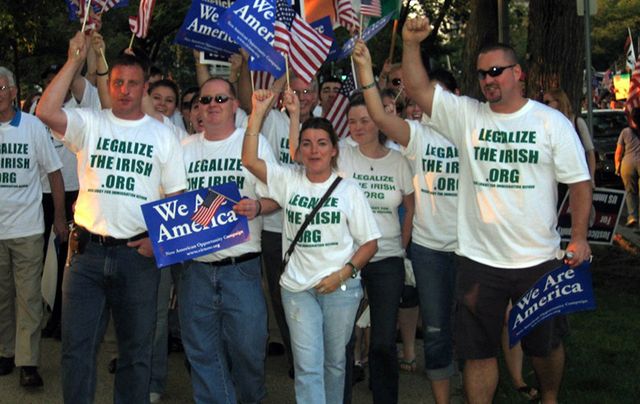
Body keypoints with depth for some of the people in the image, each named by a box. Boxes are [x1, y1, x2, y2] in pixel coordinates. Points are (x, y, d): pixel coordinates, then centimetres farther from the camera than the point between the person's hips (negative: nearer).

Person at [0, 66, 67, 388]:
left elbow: (54, 173, 4)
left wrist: (59, 217, 3)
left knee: (28, 296, 0)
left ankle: (28, 362, 5)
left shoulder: (33, 126, -1)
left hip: (27, 228, -1)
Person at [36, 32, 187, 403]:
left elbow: (176, 196, 6)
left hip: (139, 252, 0)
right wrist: (75, 60, -12)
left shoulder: (162, 135, 6)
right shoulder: (89, 124, 4)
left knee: (136, 349, 11)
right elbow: (46, 111, -16)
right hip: (88, 250, 0)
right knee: (77, 346, 4)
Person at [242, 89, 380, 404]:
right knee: (307, 366, -4)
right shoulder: (289, 181, 4)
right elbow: (249, 160, -9)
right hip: (297, 288, 0)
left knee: (335, 361, 12)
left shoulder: (349, 189, 1)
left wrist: (343, 273, -12)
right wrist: (258, 113, -13)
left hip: (341, 288, 0)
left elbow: (370, 242, 1)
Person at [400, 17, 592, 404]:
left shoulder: (552, 122, -2)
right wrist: (411, 43, -20)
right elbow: (418, 88, -5)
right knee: (478, 350, 9)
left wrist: (579, 238, -9)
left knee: (546, 343, 17)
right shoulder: (466, 116, 1)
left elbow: (579, 181, -1)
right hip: (479, 259, 1)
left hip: (540, 258, 0)